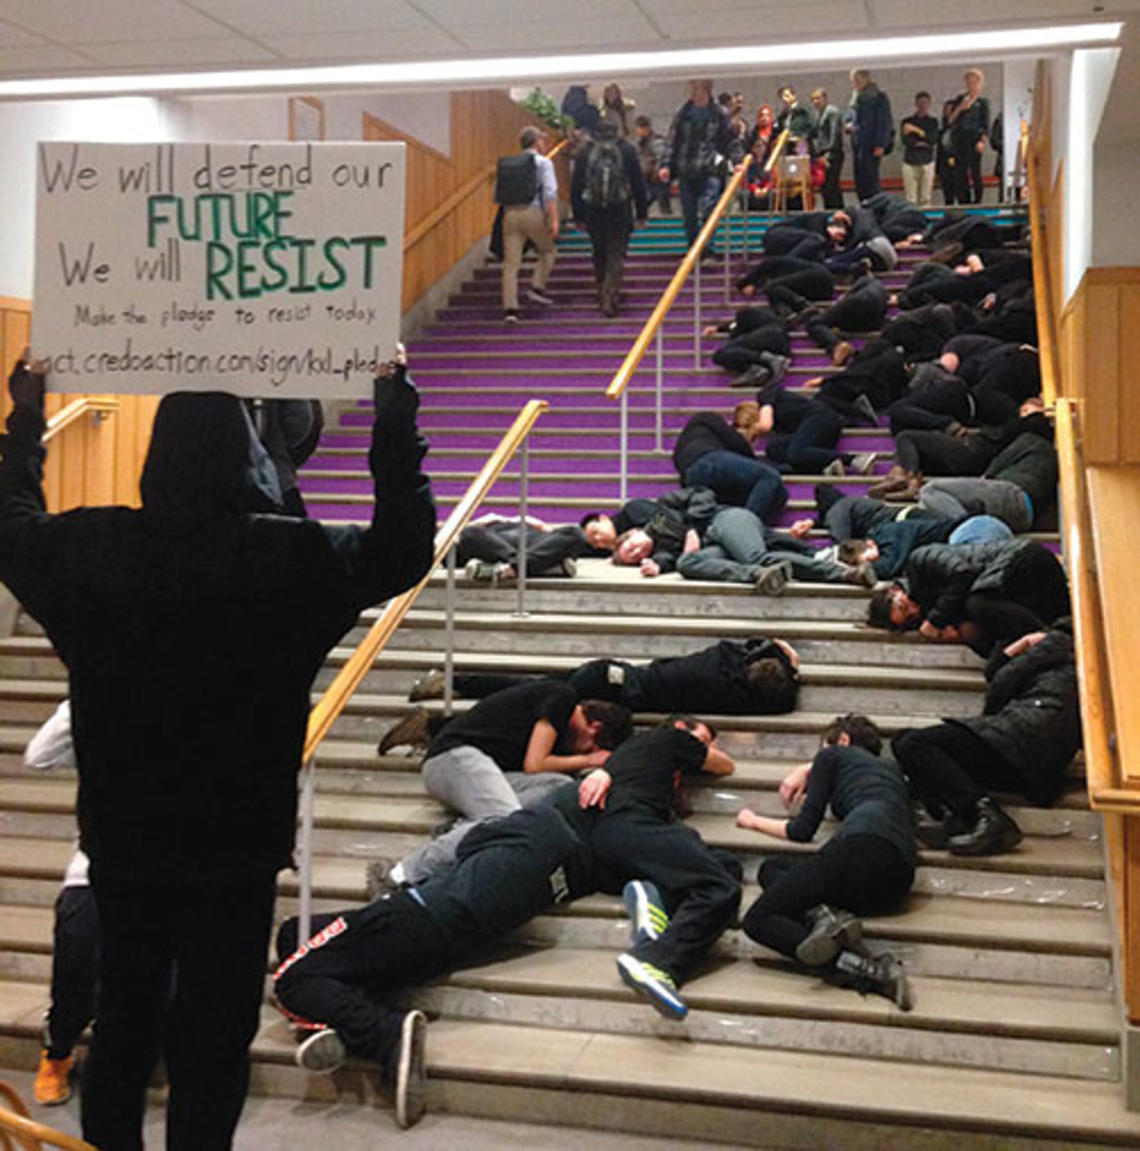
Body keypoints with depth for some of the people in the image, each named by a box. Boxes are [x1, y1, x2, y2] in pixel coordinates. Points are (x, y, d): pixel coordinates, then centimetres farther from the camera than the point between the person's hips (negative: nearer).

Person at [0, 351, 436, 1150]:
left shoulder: (89, 549, -8)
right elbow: (403, 550, -3)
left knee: (123, 1020, 20)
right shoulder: (291, 558, -17)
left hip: (122, 840, 3)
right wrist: (396, 429, 2)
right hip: (238, 847, -3)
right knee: (213, 1036, 9)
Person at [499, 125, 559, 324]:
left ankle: (510, 307, -4)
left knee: (511, 263, 1)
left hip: (510, 213, 4)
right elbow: (550, 192, -9)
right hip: (533, 212, -4)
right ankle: (537, 287, 6)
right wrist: (554, 220, -13)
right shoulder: (543, 162, 2)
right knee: (548, 251, 19)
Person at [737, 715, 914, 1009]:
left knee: (757, 920, 0)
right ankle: (824, 914, -11)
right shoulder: (891, 769, 36)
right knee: (771, 869, 23)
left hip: (862, 847, -7)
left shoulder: (833, 755, 18)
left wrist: (755, 822, 29)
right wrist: (806, 771, 58)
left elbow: (803, 830, 13)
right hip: (896, 885, 7)